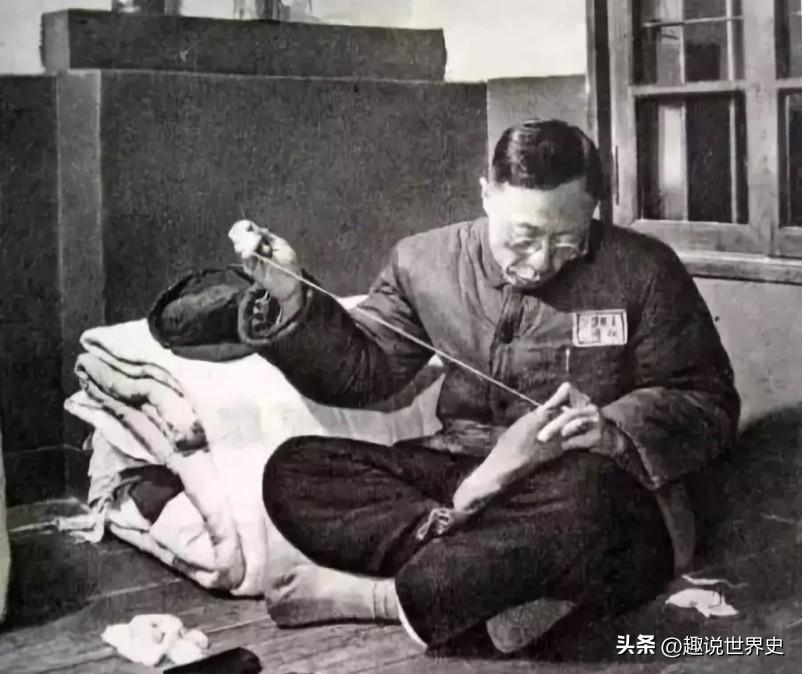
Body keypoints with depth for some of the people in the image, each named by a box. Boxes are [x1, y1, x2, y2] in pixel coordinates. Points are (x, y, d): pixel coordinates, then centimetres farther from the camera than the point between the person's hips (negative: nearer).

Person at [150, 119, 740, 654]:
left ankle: (386, 596, -24)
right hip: (460, 478, 4)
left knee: (582, 498, -42)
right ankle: (514, 580, -31)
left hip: (596, 489, -3)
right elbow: (363, 370, 9)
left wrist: (612, 429, -20)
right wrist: (292, 299, -5)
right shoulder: (429, 262, 3)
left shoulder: (643, 271, -5)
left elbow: (709, 404, -1)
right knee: (294, 469, -17)